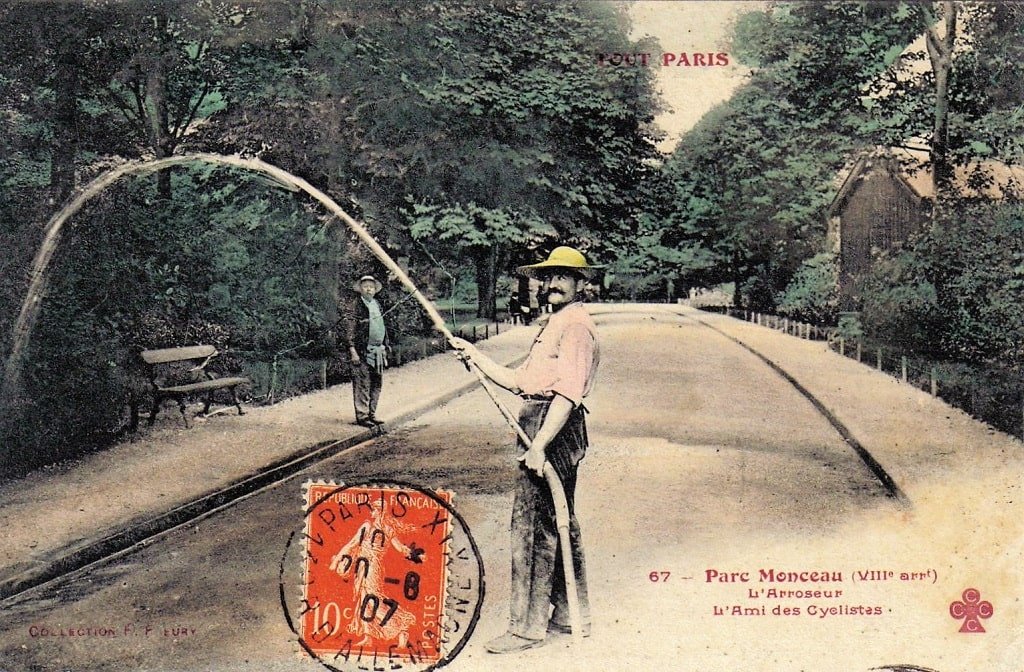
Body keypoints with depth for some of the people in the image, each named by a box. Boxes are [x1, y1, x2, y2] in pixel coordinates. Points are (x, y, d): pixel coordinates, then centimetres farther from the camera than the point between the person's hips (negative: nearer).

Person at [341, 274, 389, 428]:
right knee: (362, 385, -7)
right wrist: (352, 350, -17)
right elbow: (347, 329, -11)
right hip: (361, 352, -8)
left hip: (377, 351, 8)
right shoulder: (353, 305, -6)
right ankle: (362, 416, -2)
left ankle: (371, 414, 18)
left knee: (376, 384, 10)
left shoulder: (377, 304, 19)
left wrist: (384, 347, 22)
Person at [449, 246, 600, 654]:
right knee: (557, 525, 16)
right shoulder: (555, 325, 22)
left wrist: (539, 445, -27)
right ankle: (569, 616, 27)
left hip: (553, 430, -11)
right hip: (542, 430, 11)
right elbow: (518, 381, 21)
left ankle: (527, 627, 0)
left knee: (531, 528, -7)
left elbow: (568, 392, -21)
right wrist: (474, 356, 13)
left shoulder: (576, 325, -11)